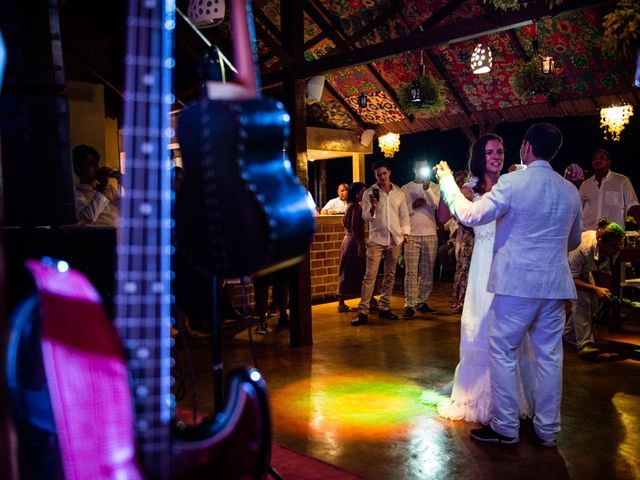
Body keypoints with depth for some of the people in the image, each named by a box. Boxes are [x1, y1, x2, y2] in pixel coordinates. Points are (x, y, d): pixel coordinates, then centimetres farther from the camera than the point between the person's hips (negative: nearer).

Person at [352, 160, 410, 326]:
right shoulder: (369, 193, 1)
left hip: (395, 239, 3)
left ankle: (384, 308, 19)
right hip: (376, 239, -3)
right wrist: (373, 207, -21)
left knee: (390, 275, 9)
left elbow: (404, 216, 12)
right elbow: (366, 218, -3)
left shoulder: (399, 193, 8)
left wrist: (405, 233, 0)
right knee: (370, 275, -9)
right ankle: (363, 312, -9)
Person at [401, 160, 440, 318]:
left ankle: (421, 302, 16)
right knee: (411, 271, -5)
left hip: (430, 234, 2)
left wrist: (427, 189, -17)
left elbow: (440, 206, -9)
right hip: (412, 235, -2)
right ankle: (409, 305, -4)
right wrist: (413, 205, -11)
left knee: (427, 271, 6)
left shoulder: (435, 187, 8)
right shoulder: (405, 189, 7)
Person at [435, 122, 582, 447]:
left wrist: (447, 181, 3)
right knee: (549, 355, 11)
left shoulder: (512, 183, -11)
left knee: (503, 352, 5)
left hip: (516, 282, -5)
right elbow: (574, 240, 19)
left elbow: (470, 215, -10)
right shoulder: (570, 191, 7)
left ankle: (506, 427, 11)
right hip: (554, 283, 6)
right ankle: (547, 430, 21)